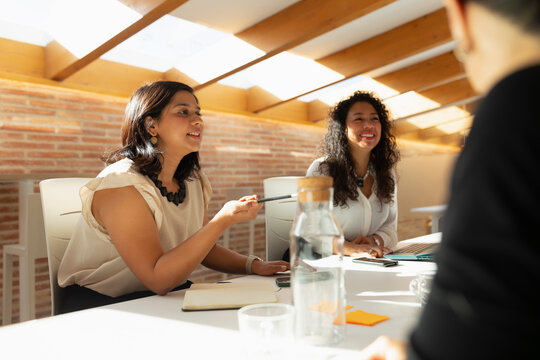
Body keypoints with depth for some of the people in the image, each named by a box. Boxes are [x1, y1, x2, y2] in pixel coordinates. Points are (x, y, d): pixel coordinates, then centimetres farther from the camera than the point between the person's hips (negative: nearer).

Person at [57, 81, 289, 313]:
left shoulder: (193, 182, 2)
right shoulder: (120, 184, -21)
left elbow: (202, 248, 12)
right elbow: (157, 279, -26)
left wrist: (253, 265, -5)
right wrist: (223, 220, -33)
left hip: (168, 297, 7)